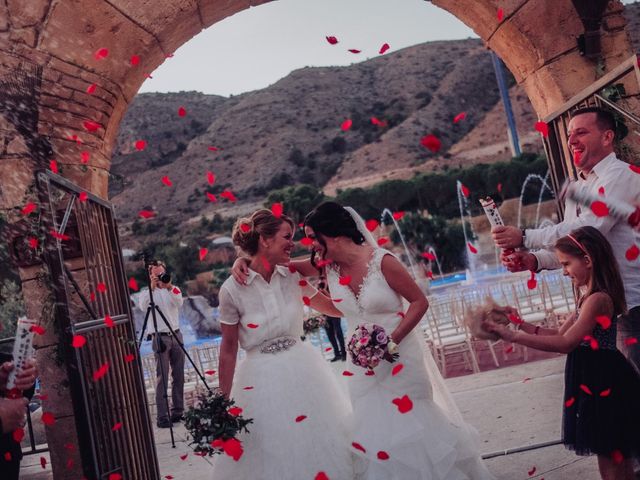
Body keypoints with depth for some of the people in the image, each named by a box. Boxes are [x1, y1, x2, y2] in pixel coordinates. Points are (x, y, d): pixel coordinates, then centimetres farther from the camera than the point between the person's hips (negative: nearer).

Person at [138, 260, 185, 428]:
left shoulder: (173, 290, 11)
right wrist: (152, 288, -24)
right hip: (160, 337, -4)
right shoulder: (146, 292, 4)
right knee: (162, 378, -7)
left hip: (176, 335, 4)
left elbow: (179, 303, -11)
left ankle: (177, 411, 15)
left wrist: (170, 287, -23)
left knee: (179, 376, 6)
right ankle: (162, 416, -8)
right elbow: (143, 306, -17)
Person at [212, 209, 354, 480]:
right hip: (261, 379, -4)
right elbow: (229, 349, -5)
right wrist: (224, 401, -2)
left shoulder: (293, 278, -1)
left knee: (318, 445, 12)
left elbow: (337, 308, 11)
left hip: (302, 370, 4)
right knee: (271, 456, 6)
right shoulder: (232, 289, -12)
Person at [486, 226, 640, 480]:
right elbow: (561, 333, 15)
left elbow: (565, 343, -25)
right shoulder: (588, 297, 12)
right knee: (616, 457, 18)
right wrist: (521, 324, 6)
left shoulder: (597, 299, -20)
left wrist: (514, 336, -26)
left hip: (602, 385, -10)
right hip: (593, 382, 10)